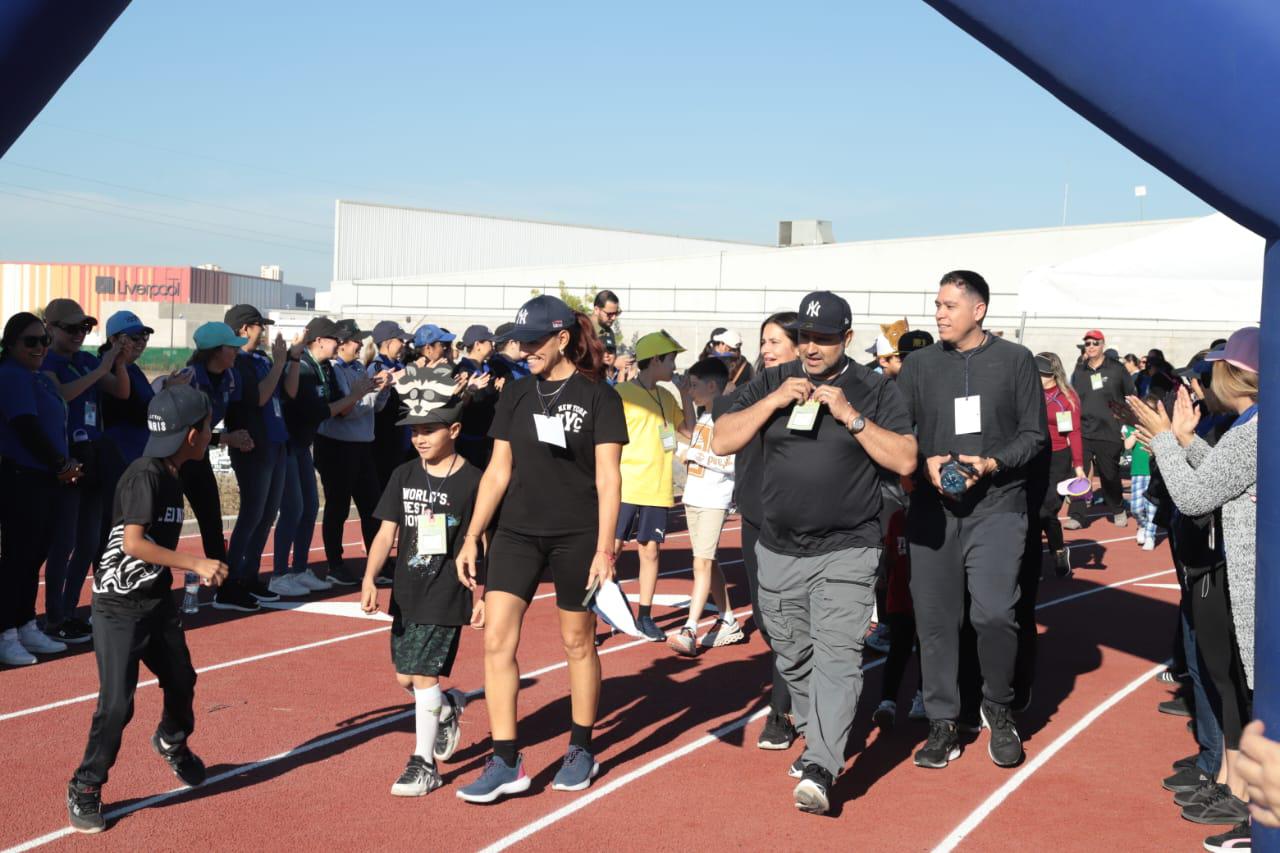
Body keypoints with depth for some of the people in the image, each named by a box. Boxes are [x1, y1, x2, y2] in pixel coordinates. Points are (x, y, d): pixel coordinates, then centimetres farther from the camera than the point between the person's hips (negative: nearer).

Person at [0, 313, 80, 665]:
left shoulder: (42, 379, 17)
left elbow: (56, 425, 17)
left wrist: (67, 463, 0)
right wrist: (60, 464, -13)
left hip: (46, 480, 9)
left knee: (35, 556, 14)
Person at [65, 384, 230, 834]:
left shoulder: (171, 476, 7)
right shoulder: (144, 475, -21)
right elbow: (133, 544, -27)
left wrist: (196, 571, 8)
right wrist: (195, 563, -24)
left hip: (158, 602, 9)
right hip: (120, 607, -9)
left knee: (181, 681, 21)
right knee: (116, 703, -10)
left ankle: (172, 743, 50)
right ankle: (85, 789, 8)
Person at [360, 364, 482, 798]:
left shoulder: (472, 481, -8)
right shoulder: (404, 476, 4)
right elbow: (387, 532, 1)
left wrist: (484, 597, -3)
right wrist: (370, 579, -13)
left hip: (447, 597, -5)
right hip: (406, 594, 6)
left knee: (424, 675, -8)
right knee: (404, 676, 13)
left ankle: (424, 763, 4)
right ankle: (449, 706, 43)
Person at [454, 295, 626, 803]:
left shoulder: (598, 397, -5)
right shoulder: (516, 395, 7)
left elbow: (608, 478, -7)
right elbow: (498, 472, 10)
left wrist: (604, 549, -13)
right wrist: (471, 538, 6)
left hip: (576, 537, -4)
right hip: (516, 533, 4)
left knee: (578, 643, 9)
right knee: (496, 641, -6)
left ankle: (582, 751, 26)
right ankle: (506, 764, 0)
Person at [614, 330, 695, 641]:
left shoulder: (667, 397, 13)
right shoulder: (622, 393, -7)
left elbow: (689, 431, 16)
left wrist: (686, 395, 9)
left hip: (658, 490, 6)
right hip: (625, 489, -6)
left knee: (650, 550, 8)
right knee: (610, 548, -4)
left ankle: (645, 616, 17)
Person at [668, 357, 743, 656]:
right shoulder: (704, 417, 14)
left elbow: (733, 462, -20)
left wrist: (695, 454, -16)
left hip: (714, 500, -9)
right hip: (693, 497, 9)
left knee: (702, 562, -15)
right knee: (707, 562, 12)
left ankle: (689, 630, -20)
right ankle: (728, 623, 21)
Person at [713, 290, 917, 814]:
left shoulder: (874, 391, -1)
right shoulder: (771, 383, 7)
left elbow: (905, 460, -8)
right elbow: (721, 442, 0)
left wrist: (850, 416, -16)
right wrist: (774, 401, -11)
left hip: (846, 551, -4)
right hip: (778, 550, 4)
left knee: (836, 655, -15)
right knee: (793, 657, 14)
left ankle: (820, 770, -20)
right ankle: (815, 739, 33)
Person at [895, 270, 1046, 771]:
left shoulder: (1015, 361, 2)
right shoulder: (920, 365, 8)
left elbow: (1034, 434, 2)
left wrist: (991, 463, -13)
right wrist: (927, 463, -10)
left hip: (997, 507, -2)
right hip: (932, 509, 3)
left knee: (994, 613, -15)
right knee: (935, 618, 4)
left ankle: (998, 709, 11)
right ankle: (943, 725, 18)